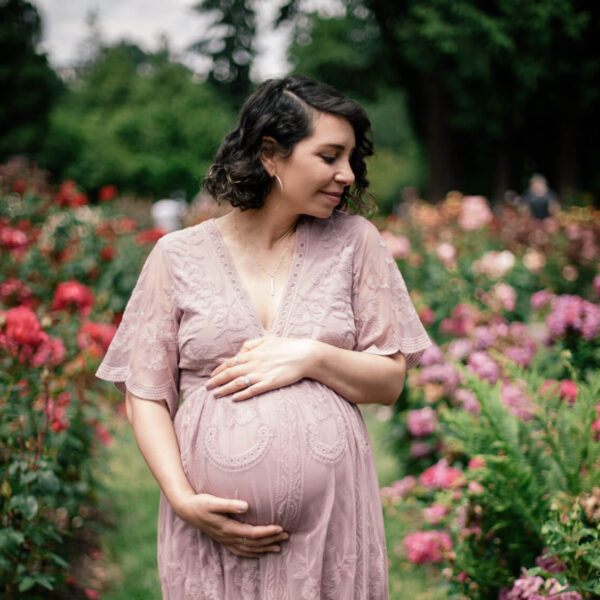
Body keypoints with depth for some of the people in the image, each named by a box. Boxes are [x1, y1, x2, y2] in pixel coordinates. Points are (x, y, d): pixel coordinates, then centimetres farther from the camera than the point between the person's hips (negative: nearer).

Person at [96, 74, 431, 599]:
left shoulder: (354, 241, 4)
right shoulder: (180, 256, 2)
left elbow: (390, 381, 5)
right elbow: (145, 395, 2)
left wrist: (310, 356, -12)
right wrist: (182, 497, -11)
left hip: (332, 517, 1)